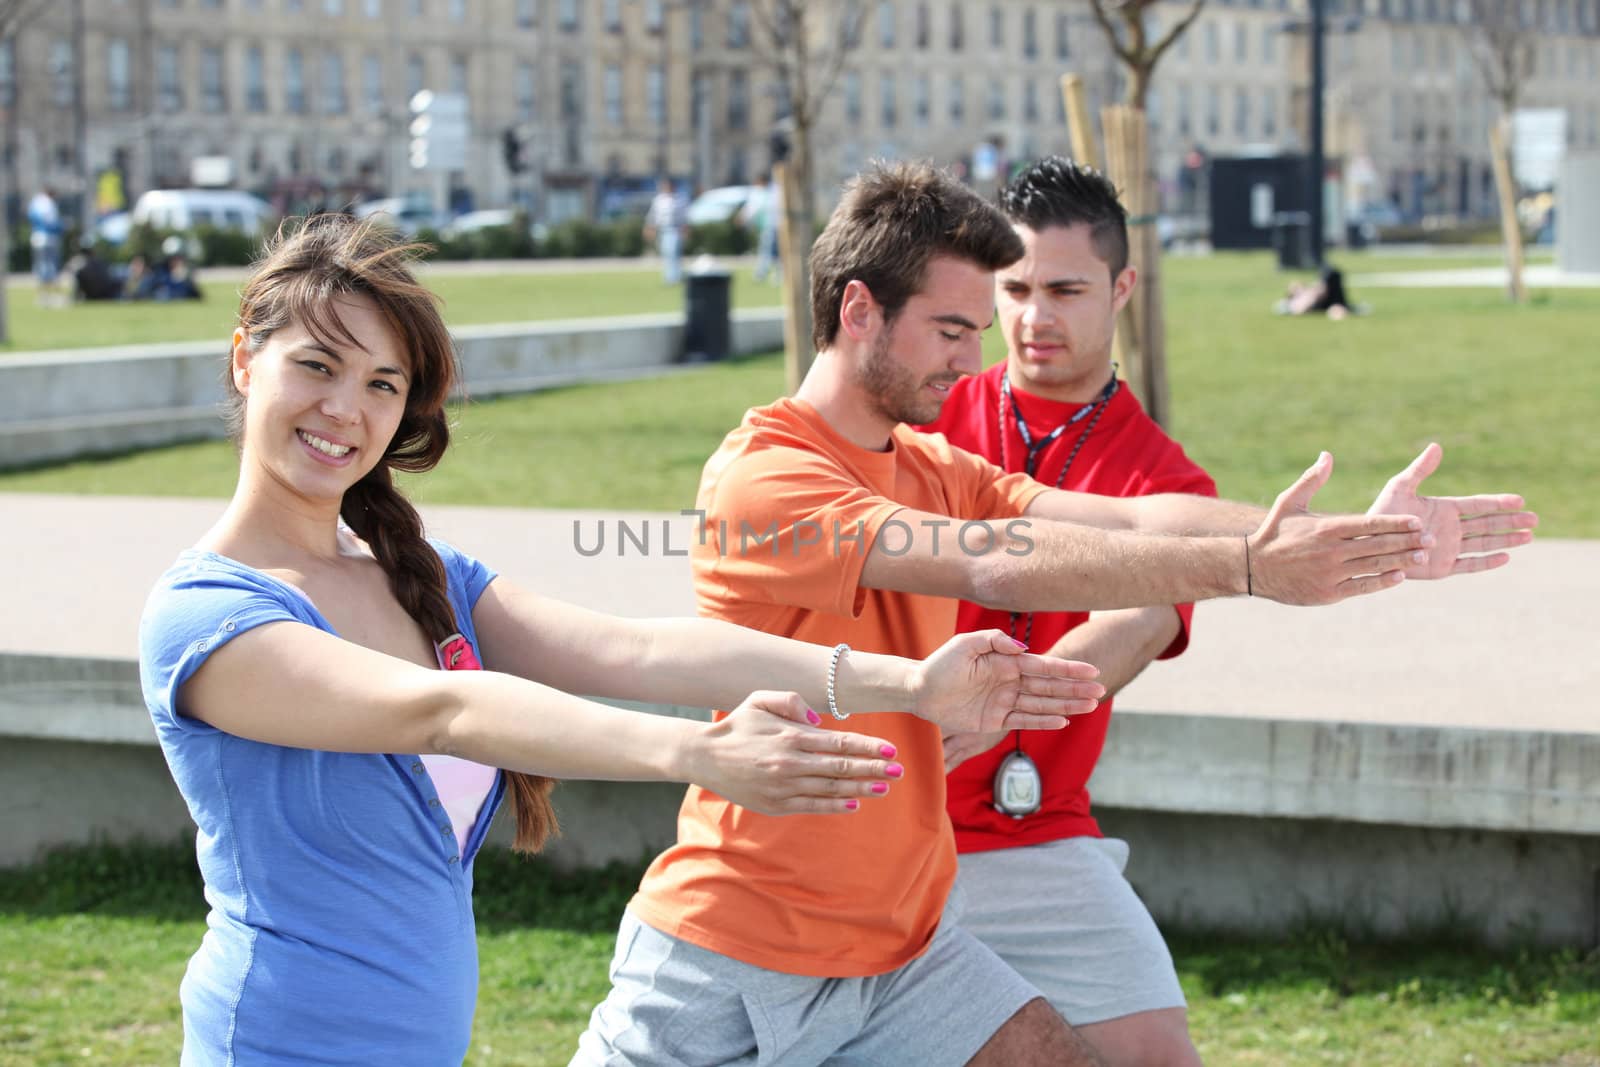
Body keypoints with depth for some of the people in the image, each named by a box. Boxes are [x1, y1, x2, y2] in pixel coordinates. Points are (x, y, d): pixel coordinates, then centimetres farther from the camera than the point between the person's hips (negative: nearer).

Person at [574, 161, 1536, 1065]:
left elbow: (1134, 519, -7)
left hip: (906, 943, 6)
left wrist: (1352, 540, -19)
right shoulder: (762, 479, -18)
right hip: (729, 968, -6)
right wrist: (1245, 567, -34)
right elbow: (996, 565, -30)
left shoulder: (935, 471, 7)